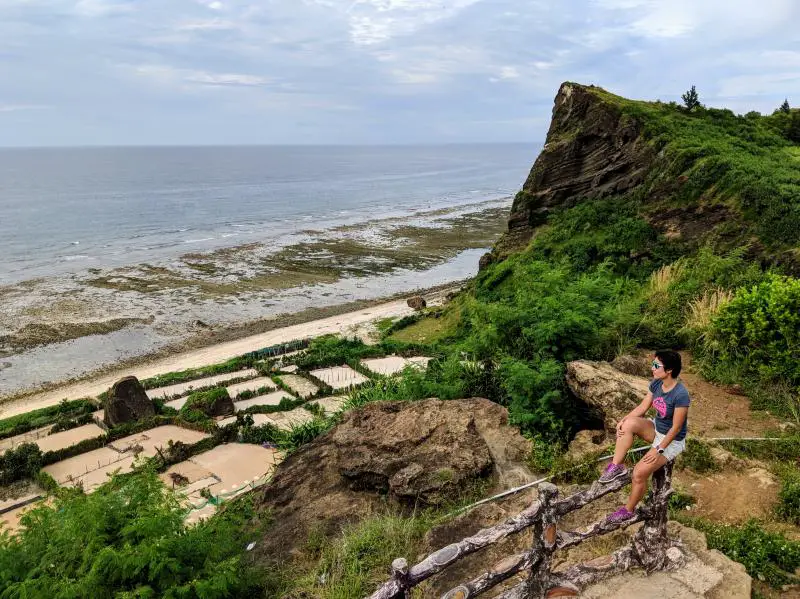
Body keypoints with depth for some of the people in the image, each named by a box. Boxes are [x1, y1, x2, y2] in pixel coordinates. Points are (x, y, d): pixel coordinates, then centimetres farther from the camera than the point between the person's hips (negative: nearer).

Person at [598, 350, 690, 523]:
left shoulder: (680, 395, -29)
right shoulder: (656, 384, -7)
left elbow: (676, 428, -23)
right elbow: (642, 407, 0)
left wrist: (659, 449, -22)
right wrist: (624, 419, -16)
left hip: (672, 440, -7)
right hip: (656, 428, 7)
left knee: (639, 473, -18)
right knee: (629, 424, -25)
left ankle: (628, 510, 6)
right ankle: (616, 466, -12)